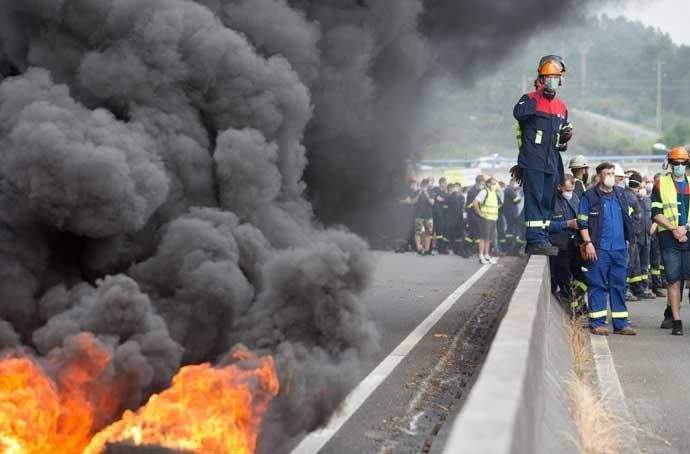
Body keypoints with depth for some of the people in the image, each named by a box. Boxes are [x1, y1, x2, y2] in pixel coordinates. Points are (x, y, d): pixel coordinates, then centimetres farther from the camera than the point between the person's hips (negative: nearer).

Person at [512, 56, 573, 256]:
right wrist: (538, 97, -18)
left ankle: (542, 239, 13)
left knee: (547, 202, 8)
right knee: (534, 199, -12)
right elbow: (518, 113, -24)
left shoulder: (562, 108, 18)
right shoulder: (530, 99, 0)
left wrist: (565, 138, 2)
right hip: (533, 161, -7)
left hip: (552, 163, 7)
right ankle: (535, 240, -16)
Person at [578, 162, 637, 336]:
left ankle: (621, 323, 12)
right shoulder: (590, 196, -2)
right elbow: (582, 222, -4)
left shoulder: (620, 195, 13)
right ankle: (597, 323, 3)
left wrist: (629, 239, 18)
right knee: (597, 285, -2)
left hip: (620, 248, 5)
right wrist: (588, 243, -11)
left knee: (619, 285, 7)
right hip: (599, 249, -5)